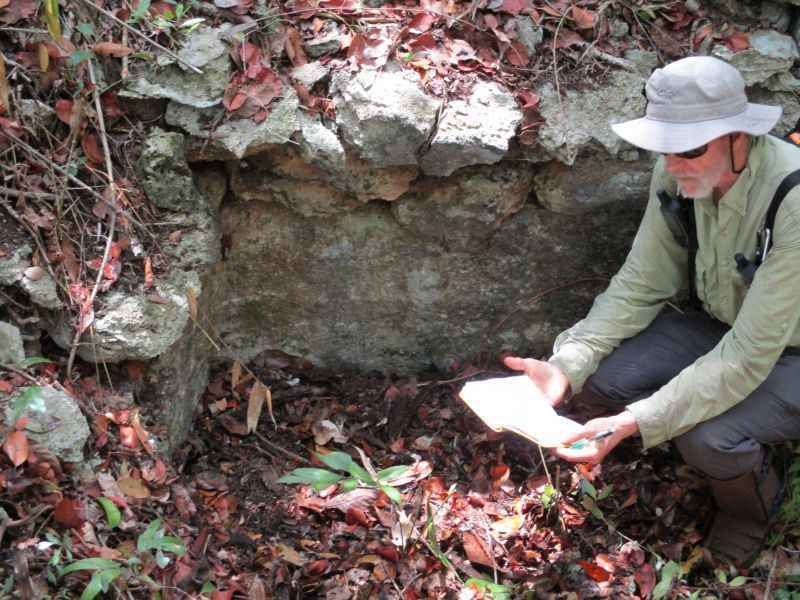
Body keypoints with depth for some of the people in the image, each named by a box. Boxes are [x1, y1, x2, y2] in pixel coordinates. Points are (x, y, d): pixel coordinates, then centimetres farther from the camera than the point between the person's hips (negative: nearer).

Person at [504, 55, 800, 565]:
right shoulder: (680, 173, -15)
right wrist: (565, 367, -23)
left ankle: (752, 506, 7)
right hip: (722, 328, 6)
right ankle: (720, 450, 11)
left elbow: (746, 359, -33)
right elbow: (639, 286, -9)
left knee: (709, 436, -31)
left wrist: (634, 423, -40)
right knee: (599, 374, -15)